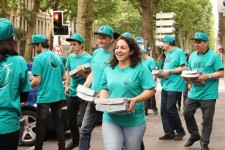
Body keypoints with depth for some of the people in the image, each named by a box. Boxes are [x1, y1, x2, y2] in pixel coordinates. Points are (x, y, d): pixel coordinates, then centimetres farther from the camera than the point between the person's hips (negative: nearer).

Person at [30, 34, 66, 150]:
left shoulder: (39, 58, -11)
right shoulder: (57, 57, 11)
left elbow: (38, 80, -13)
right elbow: (63, 77, 15)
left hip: (44, 96, -6)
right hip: (58, 94, 6)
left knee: (41, 123, 3)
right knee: (58, 121, 12)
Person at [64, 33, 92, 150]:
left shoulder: (88, 58, -13)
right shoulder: (70, 57, 6)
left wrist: (82, 73, -29)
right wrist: (67, 85, 8)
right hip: (72, 93, 7)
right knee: (71, 118, 17)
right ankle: (75, 140, 35)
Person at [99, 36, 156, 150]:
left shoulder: (140, 68, -7)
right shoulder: (109, 69, 8)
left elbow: (150, 90, -9)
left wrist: (135, 100, -24)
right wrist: (102, 100, -7)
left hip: (134, 120, -2)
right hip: (110, 119, 3)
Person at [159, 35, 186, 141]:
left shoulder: (179, 52, -8)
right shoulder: (168, 54, 18)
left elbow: (183, 68, -16)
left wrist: (169, 71, -16)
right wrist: (161, 72, 6)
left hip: (174, 85, -9)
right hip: (165, 85, 9)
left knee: (170, 109, -8)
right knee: (164, 110, 6)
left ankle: (180, 131, 9)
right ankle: (169, 133, 13)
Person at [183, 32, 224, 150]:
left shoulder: (214, 56, -10)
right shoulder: (192, 56, 9)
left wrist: (207, 76, -25)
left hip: (208, 94, -6)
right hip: (194, 93, 6)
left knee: (207, 120, 2)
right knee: (187, 113, 9)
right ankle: (194, 135, 30)